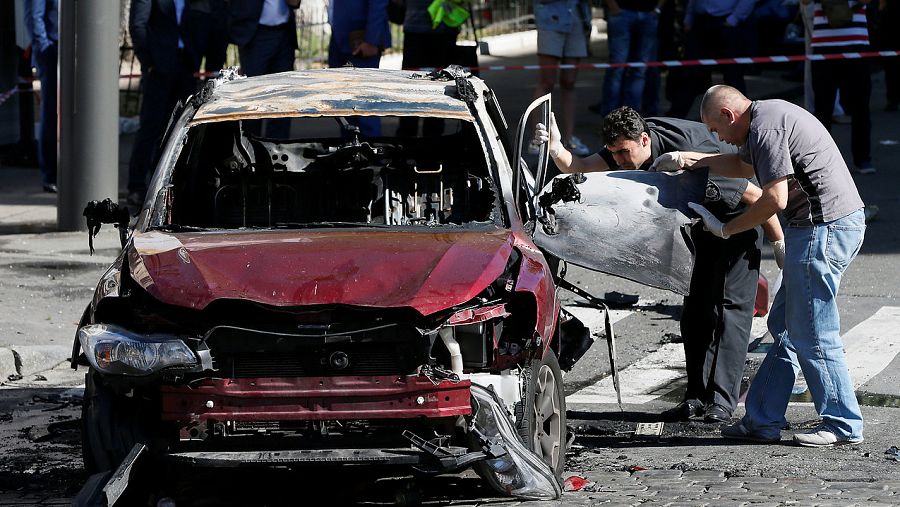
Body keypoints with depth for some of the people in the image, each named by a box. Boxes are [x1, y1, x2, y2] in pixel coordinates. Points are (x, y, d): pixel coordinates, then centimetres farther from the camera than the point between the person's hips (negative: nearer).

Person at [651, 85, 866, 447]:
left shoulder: (764, 128, -15)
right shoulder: (770, 115, 18)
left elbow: (775, 199, -20)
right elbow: (744, 166, 36)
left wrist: (726, 229, -7)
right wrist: (688, 159, 34)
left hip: (824, 228, -11)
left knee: (811, 334, -4)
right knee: (785, 325, 14)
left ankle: (843, 426, 3)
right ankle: (762, 421, 17)